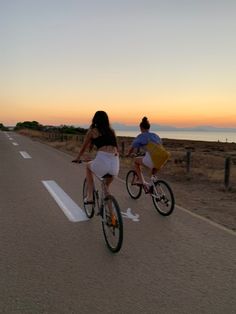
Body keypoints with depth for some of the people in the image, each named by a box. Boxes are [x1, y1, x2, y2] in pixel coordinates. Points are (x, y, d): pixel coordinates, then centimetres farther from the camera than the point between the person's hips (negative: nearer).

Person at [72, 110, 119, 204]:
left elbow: (84, 147, 23)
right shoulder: (112, 130, 20)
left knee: (88, 166, 30)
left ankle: (89, 197, 26)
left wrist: (77, 158, 40)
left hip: (102, 161, -3)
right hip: (115, 163, 4)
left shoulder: (92, 131, 11)